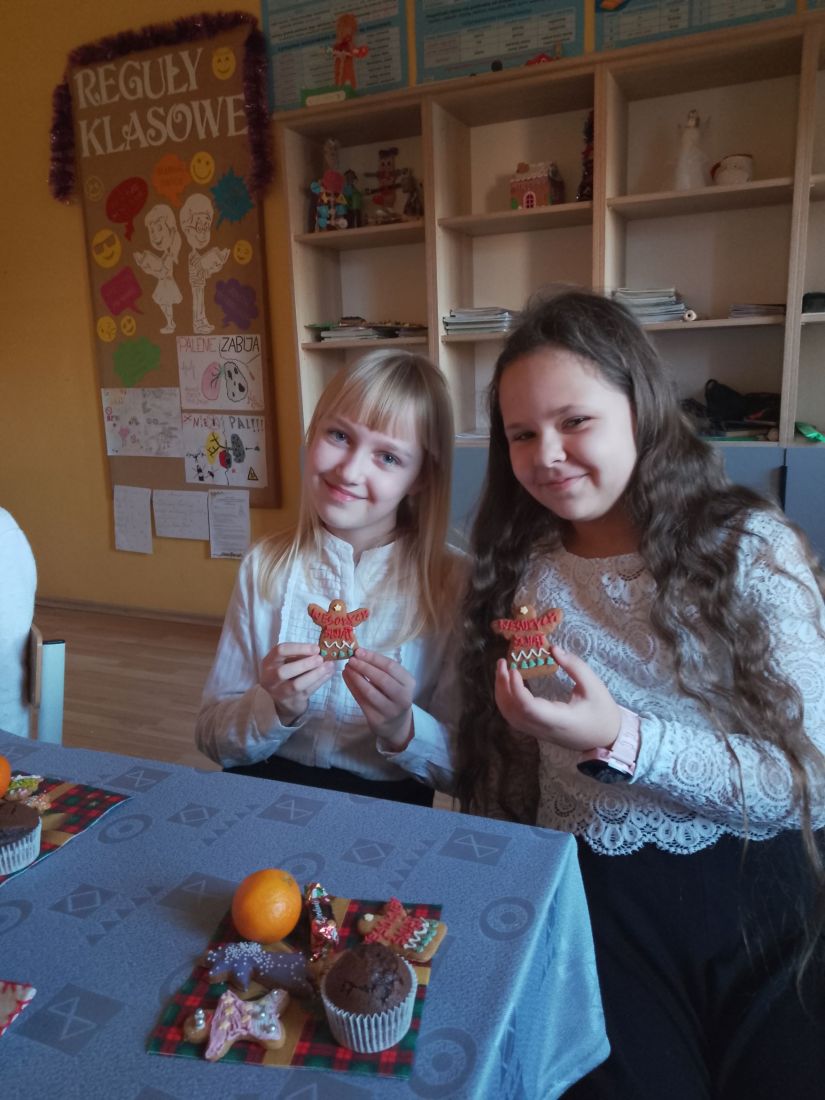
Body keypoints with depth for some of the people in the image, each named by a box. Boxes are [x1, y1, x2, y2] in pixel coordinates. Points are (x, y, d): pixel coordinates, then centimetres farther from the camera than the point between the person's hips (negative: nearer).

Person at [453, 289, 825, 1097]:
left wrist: (620, 742, -23)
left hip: (755, 890, -1)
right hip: (589, 896, 1)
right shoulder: (517, 570, 4)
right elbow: (495, 767, 9)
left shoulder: (750, 548, -6)